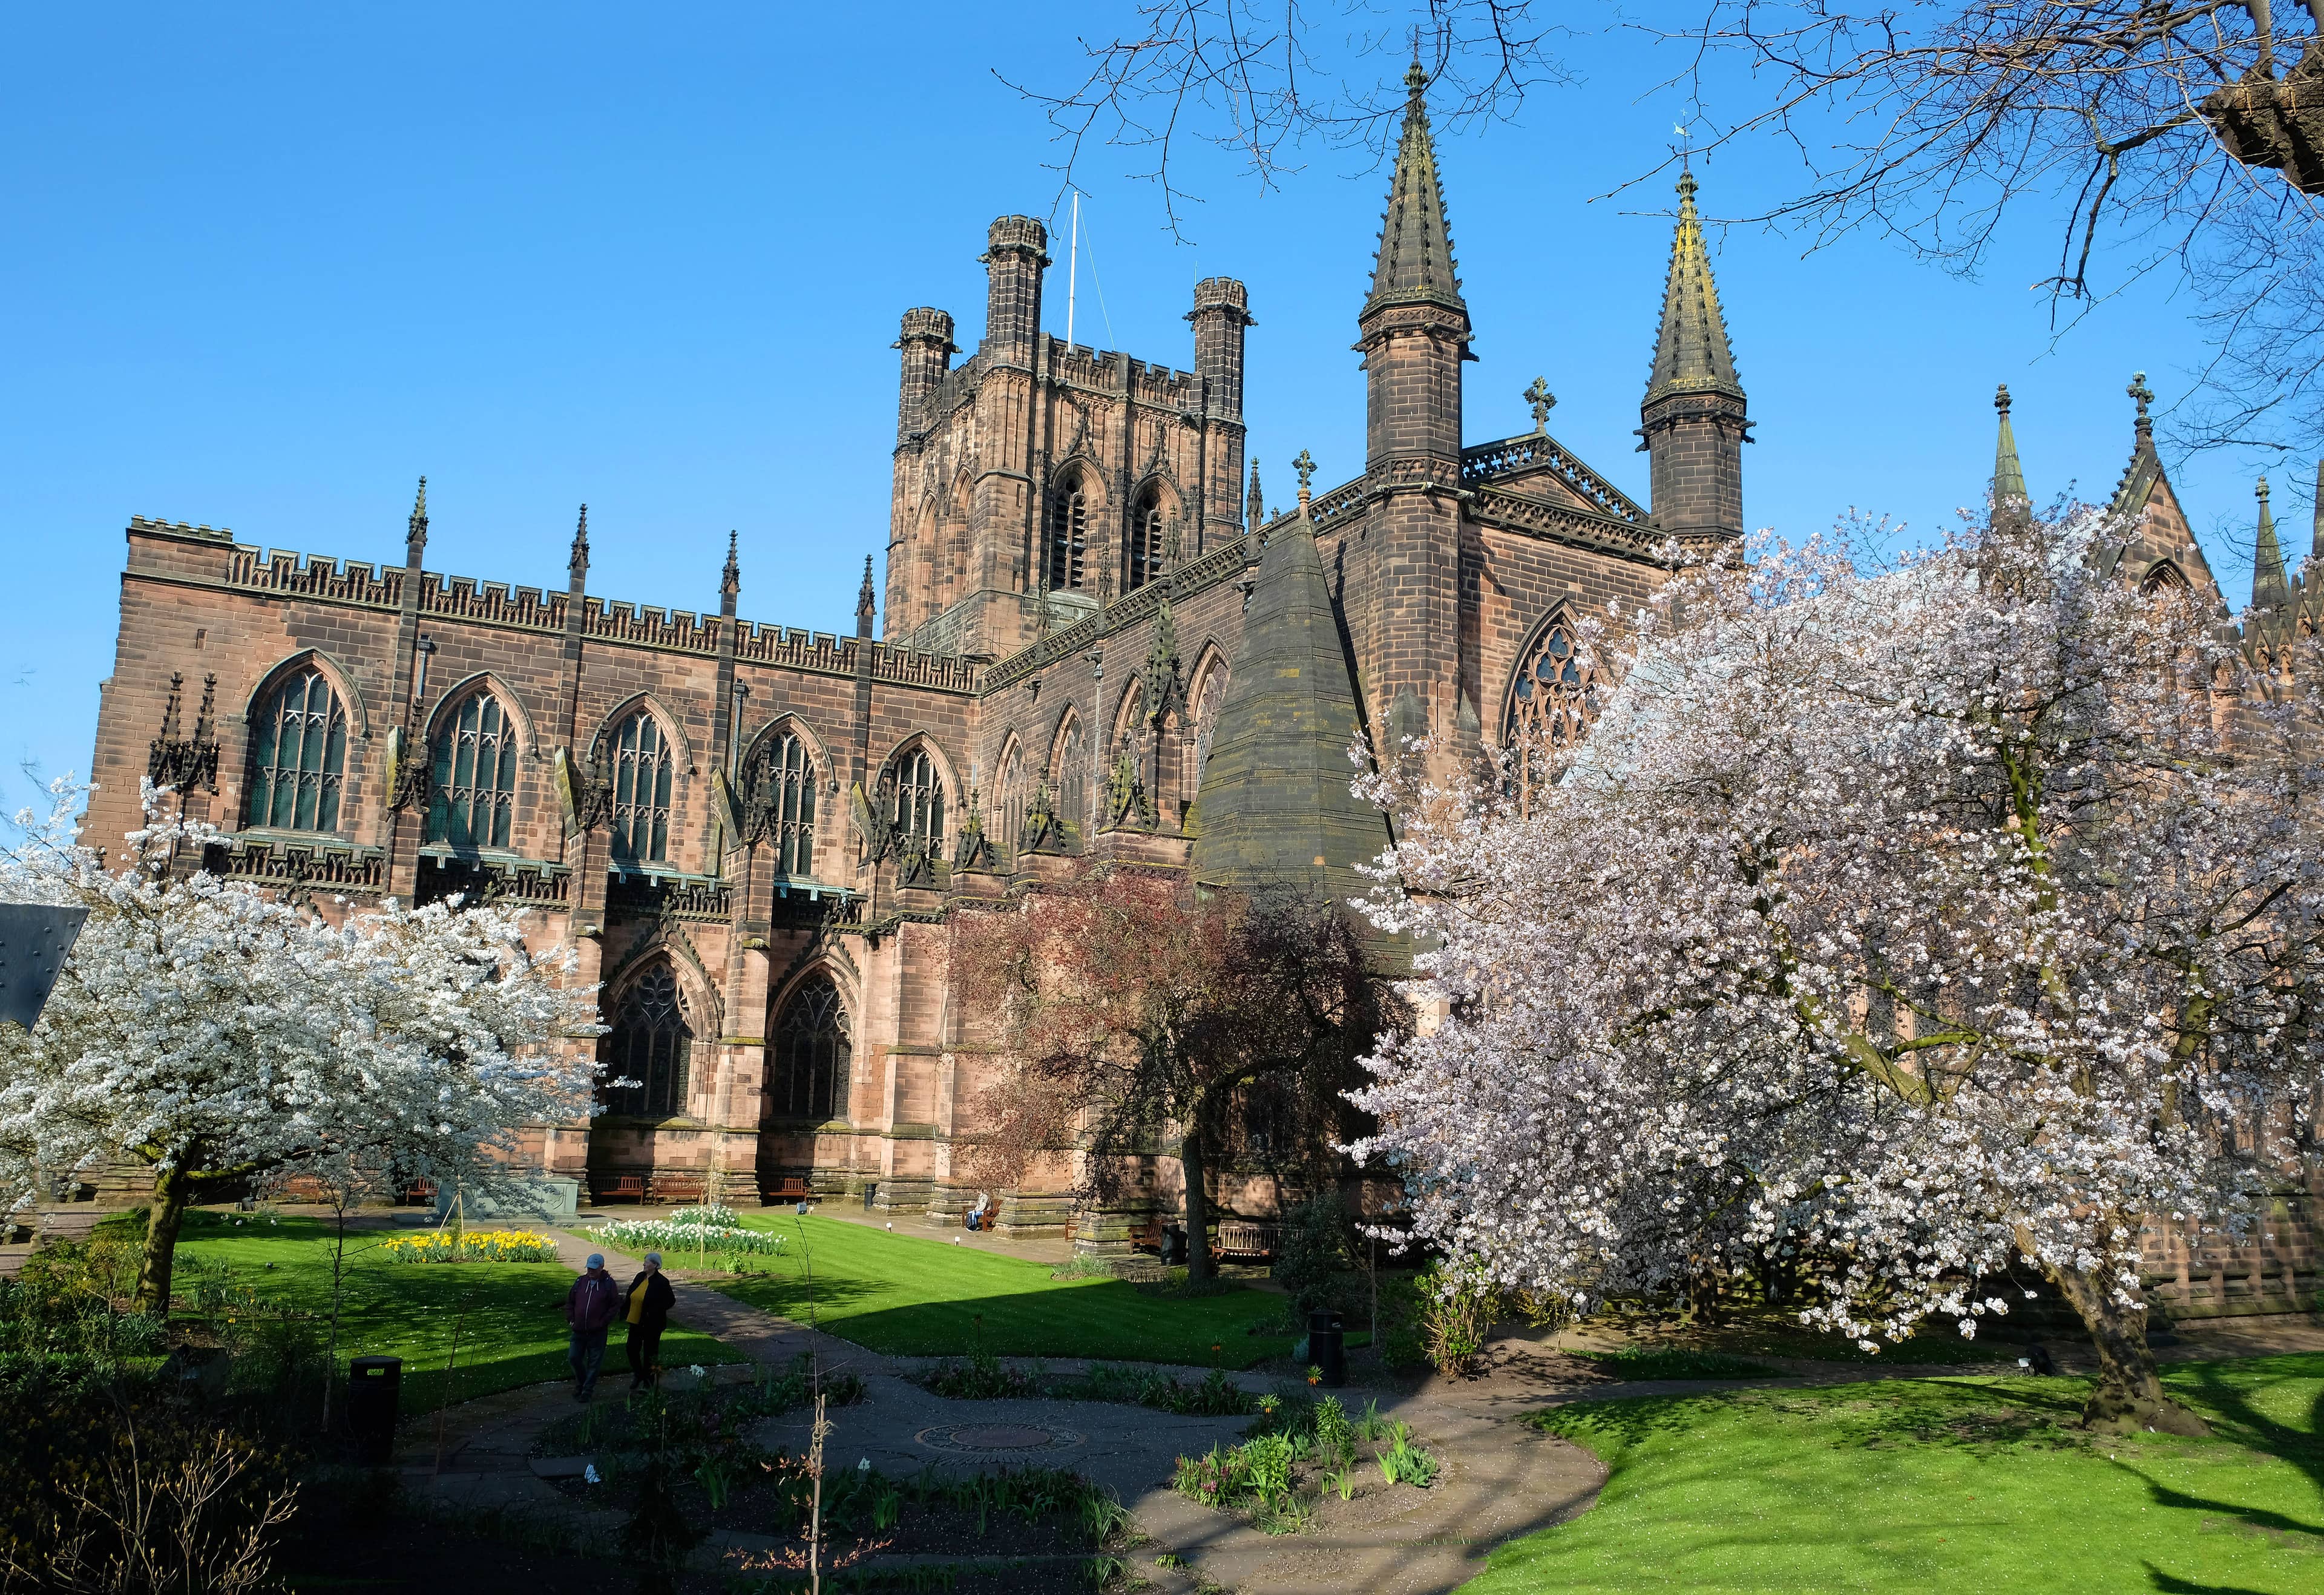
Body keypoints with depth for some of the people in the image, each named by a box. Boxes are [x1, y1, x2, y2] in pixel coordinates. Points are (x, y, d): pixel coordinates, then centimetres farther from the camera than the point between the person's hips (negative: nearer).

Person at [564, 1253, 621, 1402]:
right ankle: (580, 1384, 30)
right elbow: (570, 1302, 14)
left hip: (597, 1332, -3)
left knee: (594, 1363, 4)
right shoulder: (580, 1282, 5)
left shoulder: (608, 1284, -6)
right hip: (578, 1331, 4)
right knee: (573, 1358, 6)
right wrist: (571, 1319, 4)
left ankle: (587, 1391, 16)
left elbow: (616, 1305, -4)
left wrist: (604, 1322, -10)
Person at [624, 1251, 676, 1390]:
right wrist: (626, 1313, 6)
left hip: (652, 1325, -6)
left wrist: (654, 1311, -18)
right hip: (636, 1322, 6)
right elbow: (630, 1296, 14)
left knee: (650, 1352, 4)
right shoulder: (640, 1277, 4)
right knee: (632, 1349, 5)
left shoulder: (661, 1282, -14)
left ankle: (648, 1383, 17)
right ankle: (638, 1375, 29)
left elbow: (671, 1301, -12)